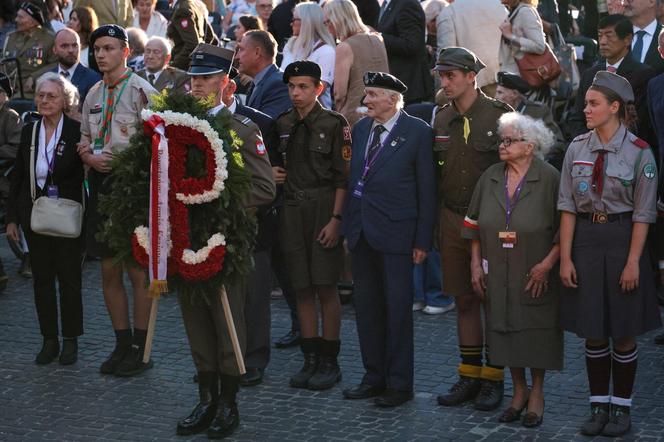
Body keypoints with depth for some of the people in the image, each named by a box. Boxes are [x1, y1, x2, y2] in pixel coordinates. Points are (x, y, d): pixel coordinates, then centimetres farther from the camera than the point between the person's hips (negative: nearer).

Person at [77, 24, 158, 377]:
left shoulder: (142, 91, -8)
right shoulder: (93, 95, 14)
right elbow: (84, 139, 20)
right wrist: (92, 158, -1)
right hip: (101, 185, 7)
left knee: (138, 270, -1)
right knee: (109, 271, 10)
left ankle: (140, 348, 7)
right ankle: (122, 344, 20)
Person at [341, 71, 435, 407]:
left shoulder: (417, 132, -6)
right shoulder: (361, 128, 12)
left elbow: (426, 189, -6)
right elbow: (353, 179, 14)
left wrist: (422, 240, -8)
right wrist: (348, 226, 8)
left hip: (395, 233, -6)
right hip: (361, 231, 6)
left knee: (397, 308, 0)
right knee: (366, 307, 11)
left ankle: (399, 383, 8)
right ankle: (374, 376, 22)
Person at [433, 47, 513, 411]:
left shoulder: (499, 115, -7)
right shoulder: (441, 120, 8)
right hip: (452, 220, 5)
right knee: (464, 300, 10)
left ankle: (493, 378, 11)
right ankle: (469, 375, 19)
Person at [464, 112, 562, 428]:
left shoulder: (549, 179, -10)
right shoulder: (490, 178, 4)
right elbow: (474, 225, 9)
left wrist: (547, 263, -16)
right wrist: (476, 265, 4)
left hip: (536, 274, -4)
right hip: (498, 274, 4)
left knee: (536, 333, 4)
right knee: (506, 330, 10)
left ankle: (536, 395, 19)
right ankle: (518, 392, 25)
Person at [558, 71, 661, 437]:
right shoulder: (577, 149, 2)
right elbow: (568, 206, 2)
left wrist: (633, 262, -11)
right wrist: (565, 258, -2)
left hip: (622, 238, -3)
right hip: (585, 239, 3)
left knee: (623, 332, 6)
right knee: (592, 332, 9)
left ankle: (621, 407, 19)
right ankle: (598, 406, 20)